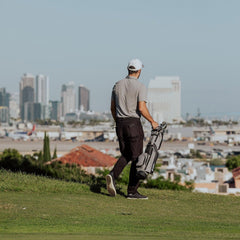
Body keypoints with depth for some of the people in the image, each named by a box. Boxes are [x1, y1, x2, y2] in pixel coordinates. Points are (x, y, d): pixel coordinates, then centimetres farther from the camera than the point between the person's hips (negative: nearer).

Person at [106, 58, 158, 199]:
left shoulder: (118, 85, 9)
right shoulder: (140, 87, -9)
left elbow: (113, 108, 13)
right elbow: (142, 108, -18)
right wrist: (152, 122, -4)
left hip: (120, 124, 6)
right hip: (133, 123, -6)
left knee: (126, 155, 16)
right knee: (136, 157, 1)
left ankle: (113, 175, -12)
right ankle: (132, 191, 1)